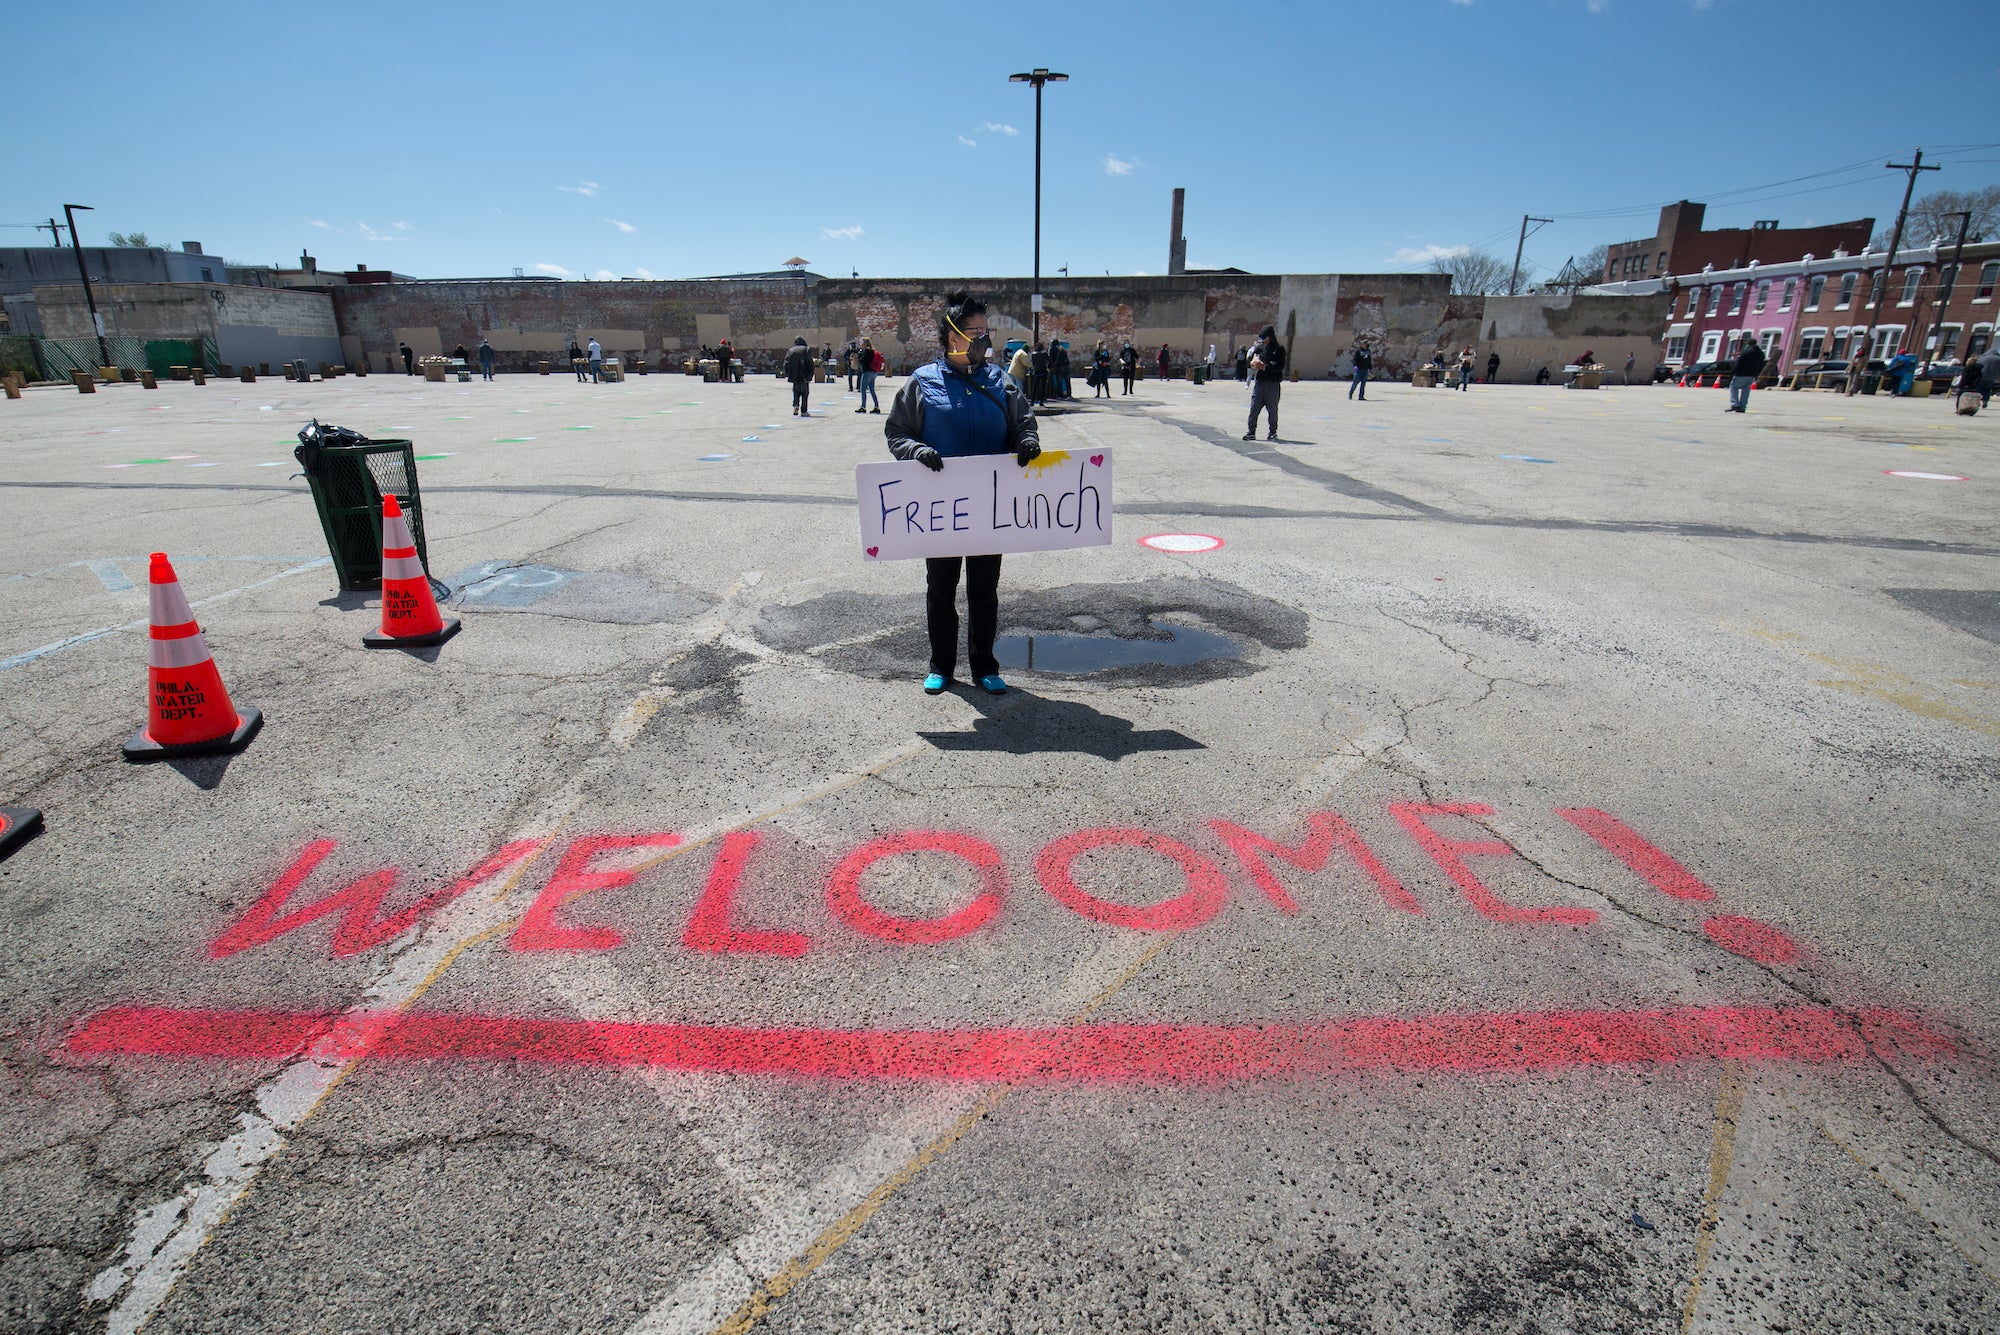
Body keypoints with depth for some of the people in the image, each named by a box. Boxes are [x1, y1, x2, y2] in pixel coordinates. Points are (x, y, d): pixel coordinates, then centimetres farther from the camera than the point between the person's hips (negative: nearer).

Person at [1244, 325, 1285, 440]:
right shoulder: (1259, 347, 12)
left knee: (1272, 409, 4)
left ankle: (1273, 432, 15)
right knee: (1254, 408, -1)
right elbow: (1250, 362, 18)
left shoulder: (1279, 349, -2)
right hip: (1259, 381, 4)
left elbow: (1280, 367, -10)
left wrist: (1265, 367, -18)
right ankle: (1251, 432, 3)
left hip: (1273, 383, -4)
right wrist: (1254, 362, -5)